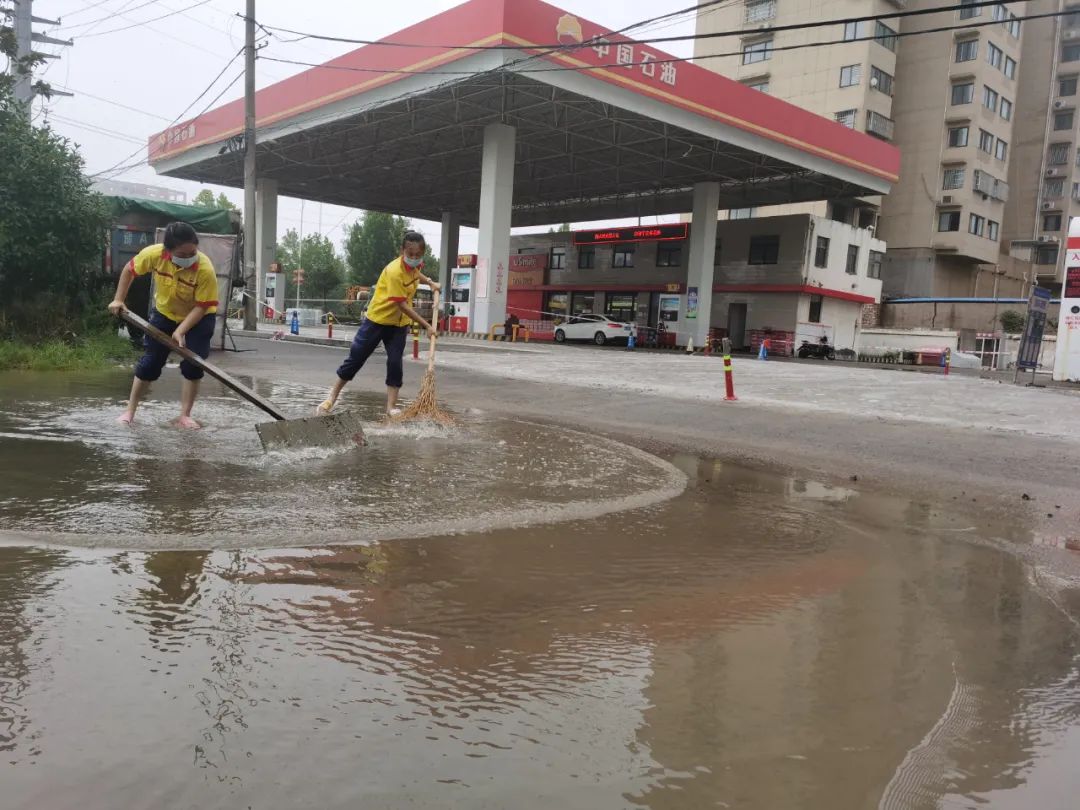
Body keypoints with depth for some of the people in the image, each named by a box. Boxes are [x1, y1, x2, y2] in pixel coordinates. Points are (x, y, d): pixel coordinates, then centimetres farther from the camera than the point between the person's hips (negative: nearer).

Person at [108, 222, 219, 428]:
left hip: (198, 318, -2)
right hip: (164, 313, 2)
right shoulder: (153, 254, -26)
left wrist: (181, 330, -33)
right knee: (148, 363, 3)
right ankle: (130, 412, 14)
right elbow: (129, 269, -5)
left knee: (193, 366, -9)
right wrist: (118, 299, -6)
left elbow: (202, 306, -27)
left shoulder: (205, 269, -34)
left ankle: (184, 416, 2)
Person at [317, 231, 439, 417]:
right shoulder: (394, 271, -30)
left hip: (399, 323, 6)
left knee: (395, 362, -3)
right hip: (377, 319, -6)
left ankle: (391, 407, 3)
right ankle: (331, 399, 15)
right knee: (355, 359, 2)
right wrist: (426, 326, -26)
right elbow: (402, 305, -28)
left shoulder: (415, 265, -6)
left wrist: (430, 282, 9)